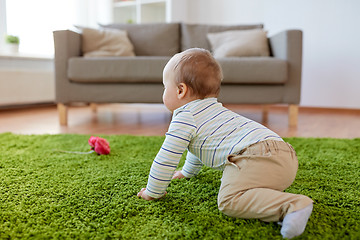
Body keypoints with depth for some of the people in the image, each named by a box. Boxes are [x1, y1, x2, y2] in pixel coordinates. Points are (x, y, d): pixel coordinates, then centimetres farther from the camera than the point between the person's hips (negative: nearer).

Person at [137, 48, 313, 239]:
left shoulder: (184, 118, 0)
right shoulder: (211, 109, 31)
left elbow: (166, 158, -1)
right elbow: (198, 145, 47)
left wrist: (153, 192, 15)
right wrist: (187, 172, 60)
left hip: (257, 155, -10)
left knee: (228, 201, -22)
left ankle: (293, 205, -32)